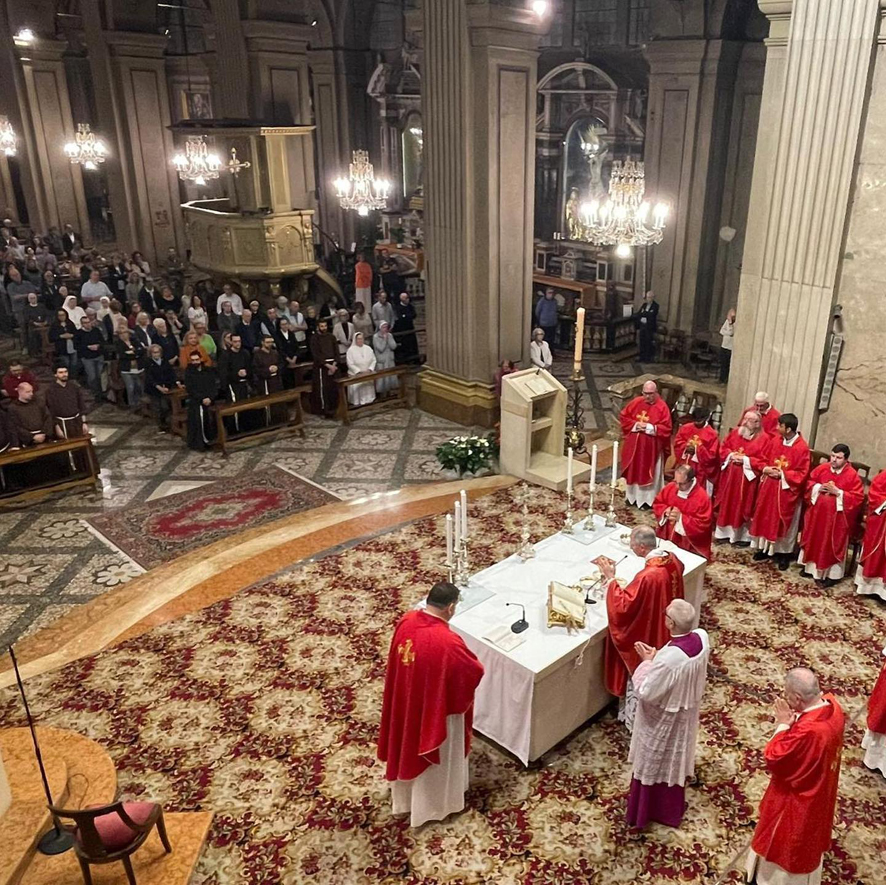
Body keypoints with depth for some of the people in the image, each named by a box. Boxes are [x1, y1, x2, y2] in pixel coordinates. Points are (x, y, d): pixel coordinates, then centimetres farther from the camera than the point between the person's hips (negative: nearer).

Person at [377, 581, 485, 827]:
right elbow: (476, 671, -21)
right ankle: (433, 804, 43)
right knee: (435, 756, 20)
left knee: (407, 745, 30)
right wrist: (462, 657, -2)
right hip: (436, 707, -7)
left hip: (405, 700, 7)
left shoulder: (406, 621, -15)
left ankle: (406, 795, 54)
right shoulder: (447, 641, -35)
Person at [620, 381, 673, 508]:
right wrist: (635, 425, -11)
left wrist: (650, 428, -22)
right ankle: (633, 496, 30)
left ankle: (648, 499, 17)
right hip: (634, 444, 4)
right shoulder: (636, 402, -1)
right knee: (634, 471, 15)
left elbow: (666, 428, -13)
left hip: (652, 447, -4)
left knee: (650, 473, 6)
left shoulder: (662, 407, -11)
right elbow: (623, 417, 4)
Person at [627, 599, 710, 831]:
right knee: (675, 759, 28)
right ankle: (671, 808, 51)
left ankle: (644, 811, 41)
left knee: (653, 762, 19)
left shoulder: (668, 659, -41)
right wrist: (658, 656, -6)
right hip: (686, 711, 7)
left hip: (661, 719, -6)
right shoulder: (702, 638, -20)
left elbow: (645, 692, -29)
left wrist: (647, 661, -18)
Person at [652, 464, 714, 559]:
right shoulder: (670, 487, -3)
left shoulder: (702, 498, -17)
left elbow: (704, 525, -17)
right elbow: (657, 504, 11)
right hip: (666, 535, 4)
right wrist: (665, 511, -10)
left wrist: (681, 518, -23)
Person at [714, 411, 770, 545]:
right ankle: (725, 532, 24)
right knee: (727, 503, 12)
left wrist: (746, 460, -20)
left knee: (744, 506, 3)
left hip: (748, 477, -5)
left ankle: (744, 536, 15)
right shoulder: (734, 432, 6)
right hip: (730, 474, 5)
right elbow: (723, 448, 12)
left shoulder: (764, 438, -9)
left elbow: (764, 461, -13)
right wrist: (731, 455, -8)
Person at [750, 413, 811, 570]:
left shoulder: (802, 448, -18)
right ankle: (766, 547, 28)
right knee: (766, 516, 13)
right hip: (769, 486, 6)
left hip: (787, 490, -6)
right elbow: (764, 459, 11)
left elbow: (802, 474, -16)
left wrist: (782, 474, -19)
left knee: (784, 521, 5)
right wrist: (766, 469, -8)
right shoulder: (775, 440, 0)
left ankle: (784, 553, 19)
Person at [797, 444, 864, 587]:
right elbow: (809, 482, 10)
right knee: (814, 540, 14)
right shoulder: (822, 468, -1)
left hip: (837, 517, -4)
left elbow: (858, 498, -15)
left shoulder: (853, 475, -12)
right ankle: (811, 567, 29)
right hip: (817, 512, 5)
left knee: (832, 545, 0)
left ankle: (831, 574, 9)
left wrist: (838, 492, -22)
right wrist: (818, 487, -11)